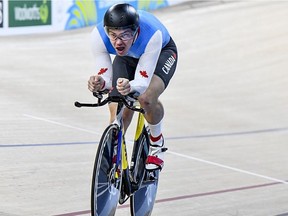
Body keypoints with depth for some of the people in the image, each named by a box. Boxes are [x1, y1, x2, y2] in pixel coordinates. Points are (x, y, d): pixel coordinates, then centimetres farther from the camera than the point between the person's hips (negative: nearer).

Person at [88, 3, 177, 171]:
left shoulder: (152, 35, -43)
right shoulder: (99, 35, -37)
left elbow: (143, 81, -40)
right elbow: (106, 77, -30)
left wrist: (130, 86, -63)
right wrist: (99, 83, -54)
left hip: (162, 52, -3)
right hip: (127, 57, 3)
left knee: (147, 98, -30)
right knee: (118, 117, -9)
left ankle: (157, 143, -1)